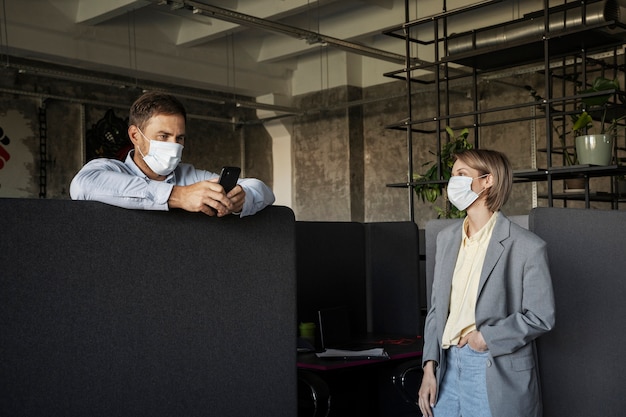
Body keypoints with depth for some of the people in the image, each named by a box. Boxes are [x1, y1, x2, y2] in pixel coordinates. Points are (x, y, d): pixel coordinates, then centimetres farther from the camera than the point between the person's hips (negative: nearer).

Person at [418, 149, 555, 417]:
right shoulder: (446, 238, 9)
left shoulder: (527, 247, -9)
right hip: (447, 364, 5)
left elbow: (541, 317, -8)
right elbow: (437, 308, 10)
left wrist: (487, 337, -12)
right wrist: (429, 368, 3)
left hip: (495, 372, -5)